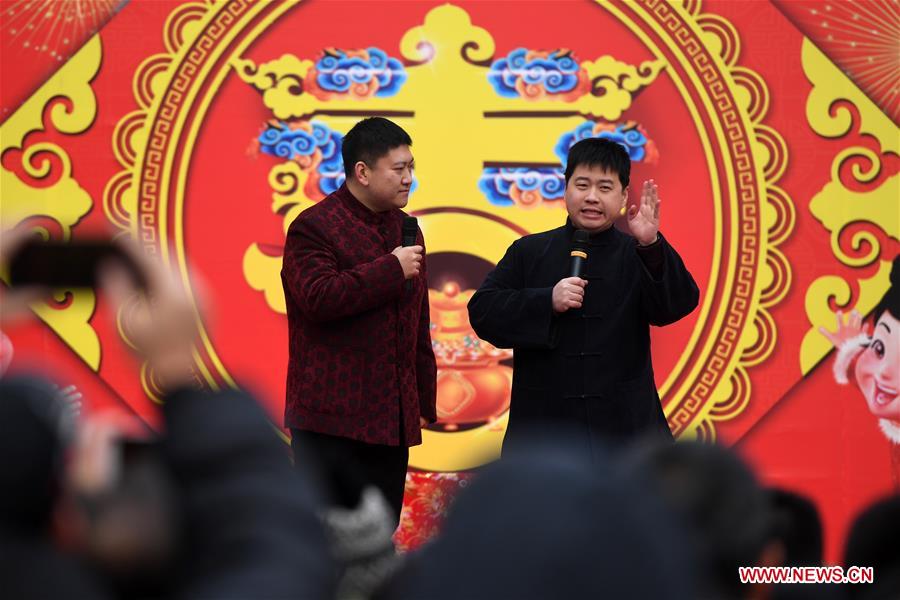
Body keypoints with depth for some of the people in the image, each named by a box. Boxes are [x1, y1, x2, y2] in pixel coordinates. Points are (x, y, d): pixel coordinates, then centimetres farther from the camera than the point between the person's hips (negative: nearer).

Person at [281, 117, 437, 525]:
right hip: (331, 417, -7)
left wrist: (424, 401, 21)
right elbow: (318, 298, -22)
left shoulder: (406, 230, 17)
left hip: (392, 419, 7)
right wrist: (391, 269, -16)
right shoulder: (313, 227, -6)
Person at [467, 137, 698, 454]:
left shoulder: (640, 257, 5)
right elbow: (482, 312, -1)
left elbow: (677, 305, -10)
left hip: (623, 427, 0)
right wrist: (547, 301, -15)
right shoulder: (528, 253, 6)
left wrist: (651, 245, -25)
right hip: (545, 426, 1)